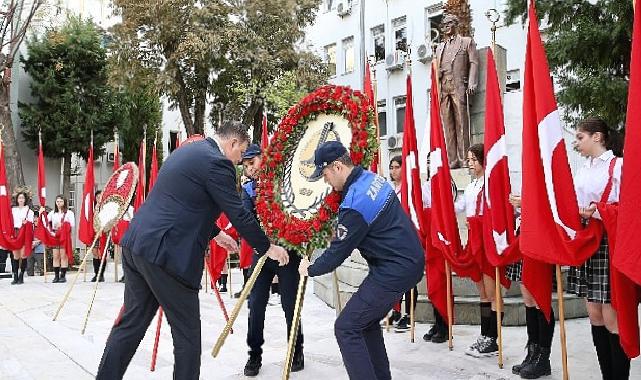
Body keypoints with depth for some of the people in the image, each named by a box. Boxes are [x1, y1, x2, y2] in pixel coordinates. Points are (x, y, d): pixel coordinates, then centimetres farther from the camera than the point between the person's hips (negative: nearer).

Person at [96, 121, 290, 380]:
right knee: (187, 333, 6)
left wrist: (215, 233, 34)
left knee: (131, 322, 17)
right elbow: (238, 214, -10)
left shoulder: (187, 151, 19)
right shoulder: (218, 162, -10)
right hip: (166, 253, -9)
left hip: (136, 244, 9)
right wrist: (267, 248, 2)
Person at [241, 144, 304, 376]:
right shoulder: (248, 189, 5)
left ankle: (297, 352, 23)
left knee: (290, 304, 5)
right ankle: (255, 354, 18)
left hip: (288, 250, -2)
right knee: (256, 305, 3)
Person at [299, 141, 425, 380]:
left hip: (394, 271, -10)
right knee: (366, 321, 21)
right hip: (409, 261, 10)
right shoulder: (371, 177, 6)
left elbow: (339, 252, -13)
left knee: (346, 327, -6)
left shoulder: (356, 203, -23)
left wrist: (311, 269, 3)